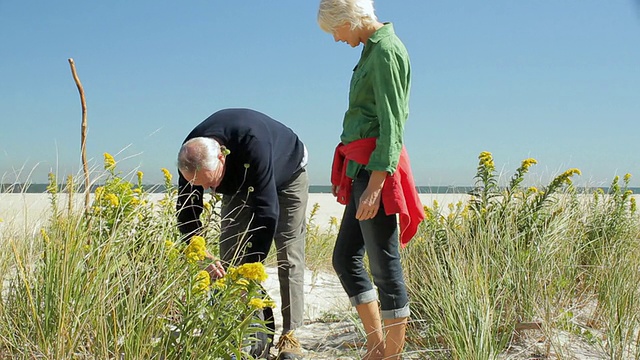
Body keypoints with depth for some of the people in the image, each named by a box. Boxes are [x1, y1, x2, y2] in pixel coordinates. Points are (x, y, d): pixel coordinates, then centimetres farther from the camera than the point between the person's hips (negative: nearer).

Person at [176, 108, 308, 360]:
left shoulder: (253, 143, -46)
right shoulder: (192, 157, -29)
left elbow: (267, 211, -45)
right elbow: (186, 213, -21)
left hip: (286, 177, -5)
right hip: (239, 184, 5)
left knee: (289, 258, -9)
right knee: (229, 258, -5)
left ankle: (289, 336, -4)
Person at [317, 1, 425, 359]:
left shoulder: (386, 50, -10)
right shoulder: (373, 49, 19)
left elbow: (392, 123, -18)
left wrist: (376, 183, -23)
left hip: (376, 167, -10)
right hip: (361, 168, 10)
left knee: (384, 264, -4)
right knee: (345, 257, 13)